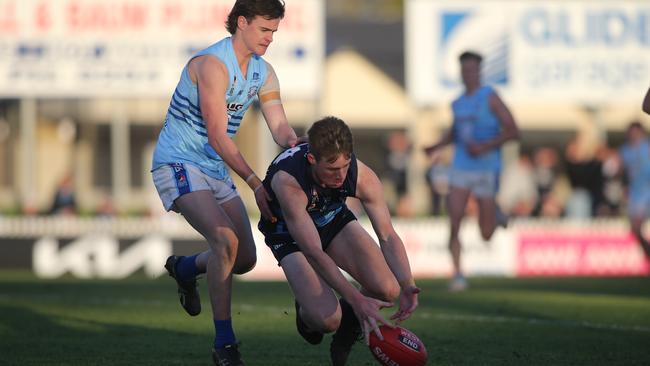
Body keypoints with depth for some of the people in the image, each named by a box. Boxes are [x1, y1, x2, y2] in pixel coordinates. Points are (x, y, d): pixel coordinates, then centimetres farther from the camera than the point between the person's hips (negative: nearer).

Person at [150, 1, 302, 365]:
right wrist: (256, 184, -34)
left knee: (245, 259, 8)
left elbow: (280, 127, 0)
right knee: (225, 239, -27)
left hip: (217, 170, 8)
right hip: (179, 163, -8)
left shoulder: (264, 73, 5)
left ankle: (184, 268, 40)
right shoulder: (213, 65, -21)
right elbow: (217, 137, -27)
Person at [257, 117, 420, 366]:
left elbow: (387, 236, -21)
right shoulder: (288, 182, -40)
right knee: (328, 319, -25)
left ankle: (348, 327, 12)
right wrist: (357, 300, -45)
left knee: (387, 289, -21)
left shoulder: (363, 176, -27)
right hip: (288, 232, -4)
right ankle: (306, 314, 14)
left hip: (334, 220, 4)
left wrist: (407, 286, -38)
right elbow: (314, 253, -40)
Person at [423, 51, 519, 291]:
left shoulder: (490, 98, -7)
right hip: (460, 170, 4)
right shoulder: (457, 103, 10)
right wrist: (436, 146, 10)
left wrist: (485, 147, -21)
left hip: (486, 170, -4)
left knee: (486, 235, 3)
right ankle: (458, 275, -7)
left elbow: (513, 132, -10)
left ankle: (495, 215, 38)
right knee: (454, 224, -13)